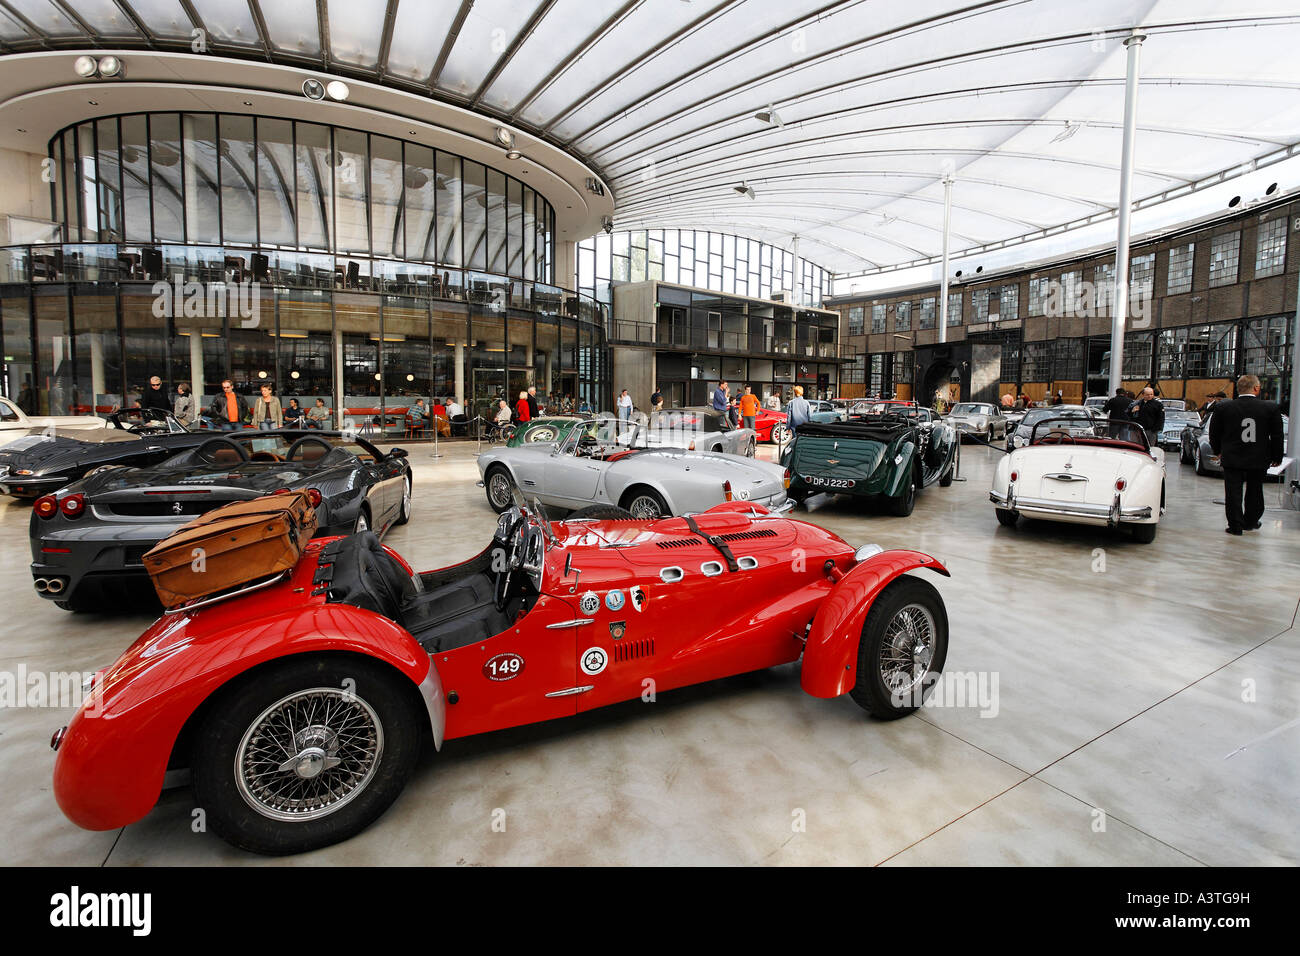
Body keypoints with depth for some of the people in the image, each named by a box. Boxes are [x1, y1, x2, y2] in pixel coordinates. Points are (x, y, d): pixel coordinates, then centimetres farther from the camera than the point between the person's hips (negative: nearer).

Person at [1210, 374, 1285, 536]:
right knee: (1255, 492, 18)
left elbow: (1214, 433, 1)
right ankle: (1251, 522, 30)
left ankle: (1236, 525, 7)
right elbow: (1277, 436, 0)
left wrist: (1218, 451, 17)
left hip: (1232, 459, -1)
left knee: (1233, 493, 6)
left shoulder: (1223, 408, -9)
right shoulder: (1271, 408, -7)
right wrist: (1276, 457, 12)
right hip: (1259, 460, 2)